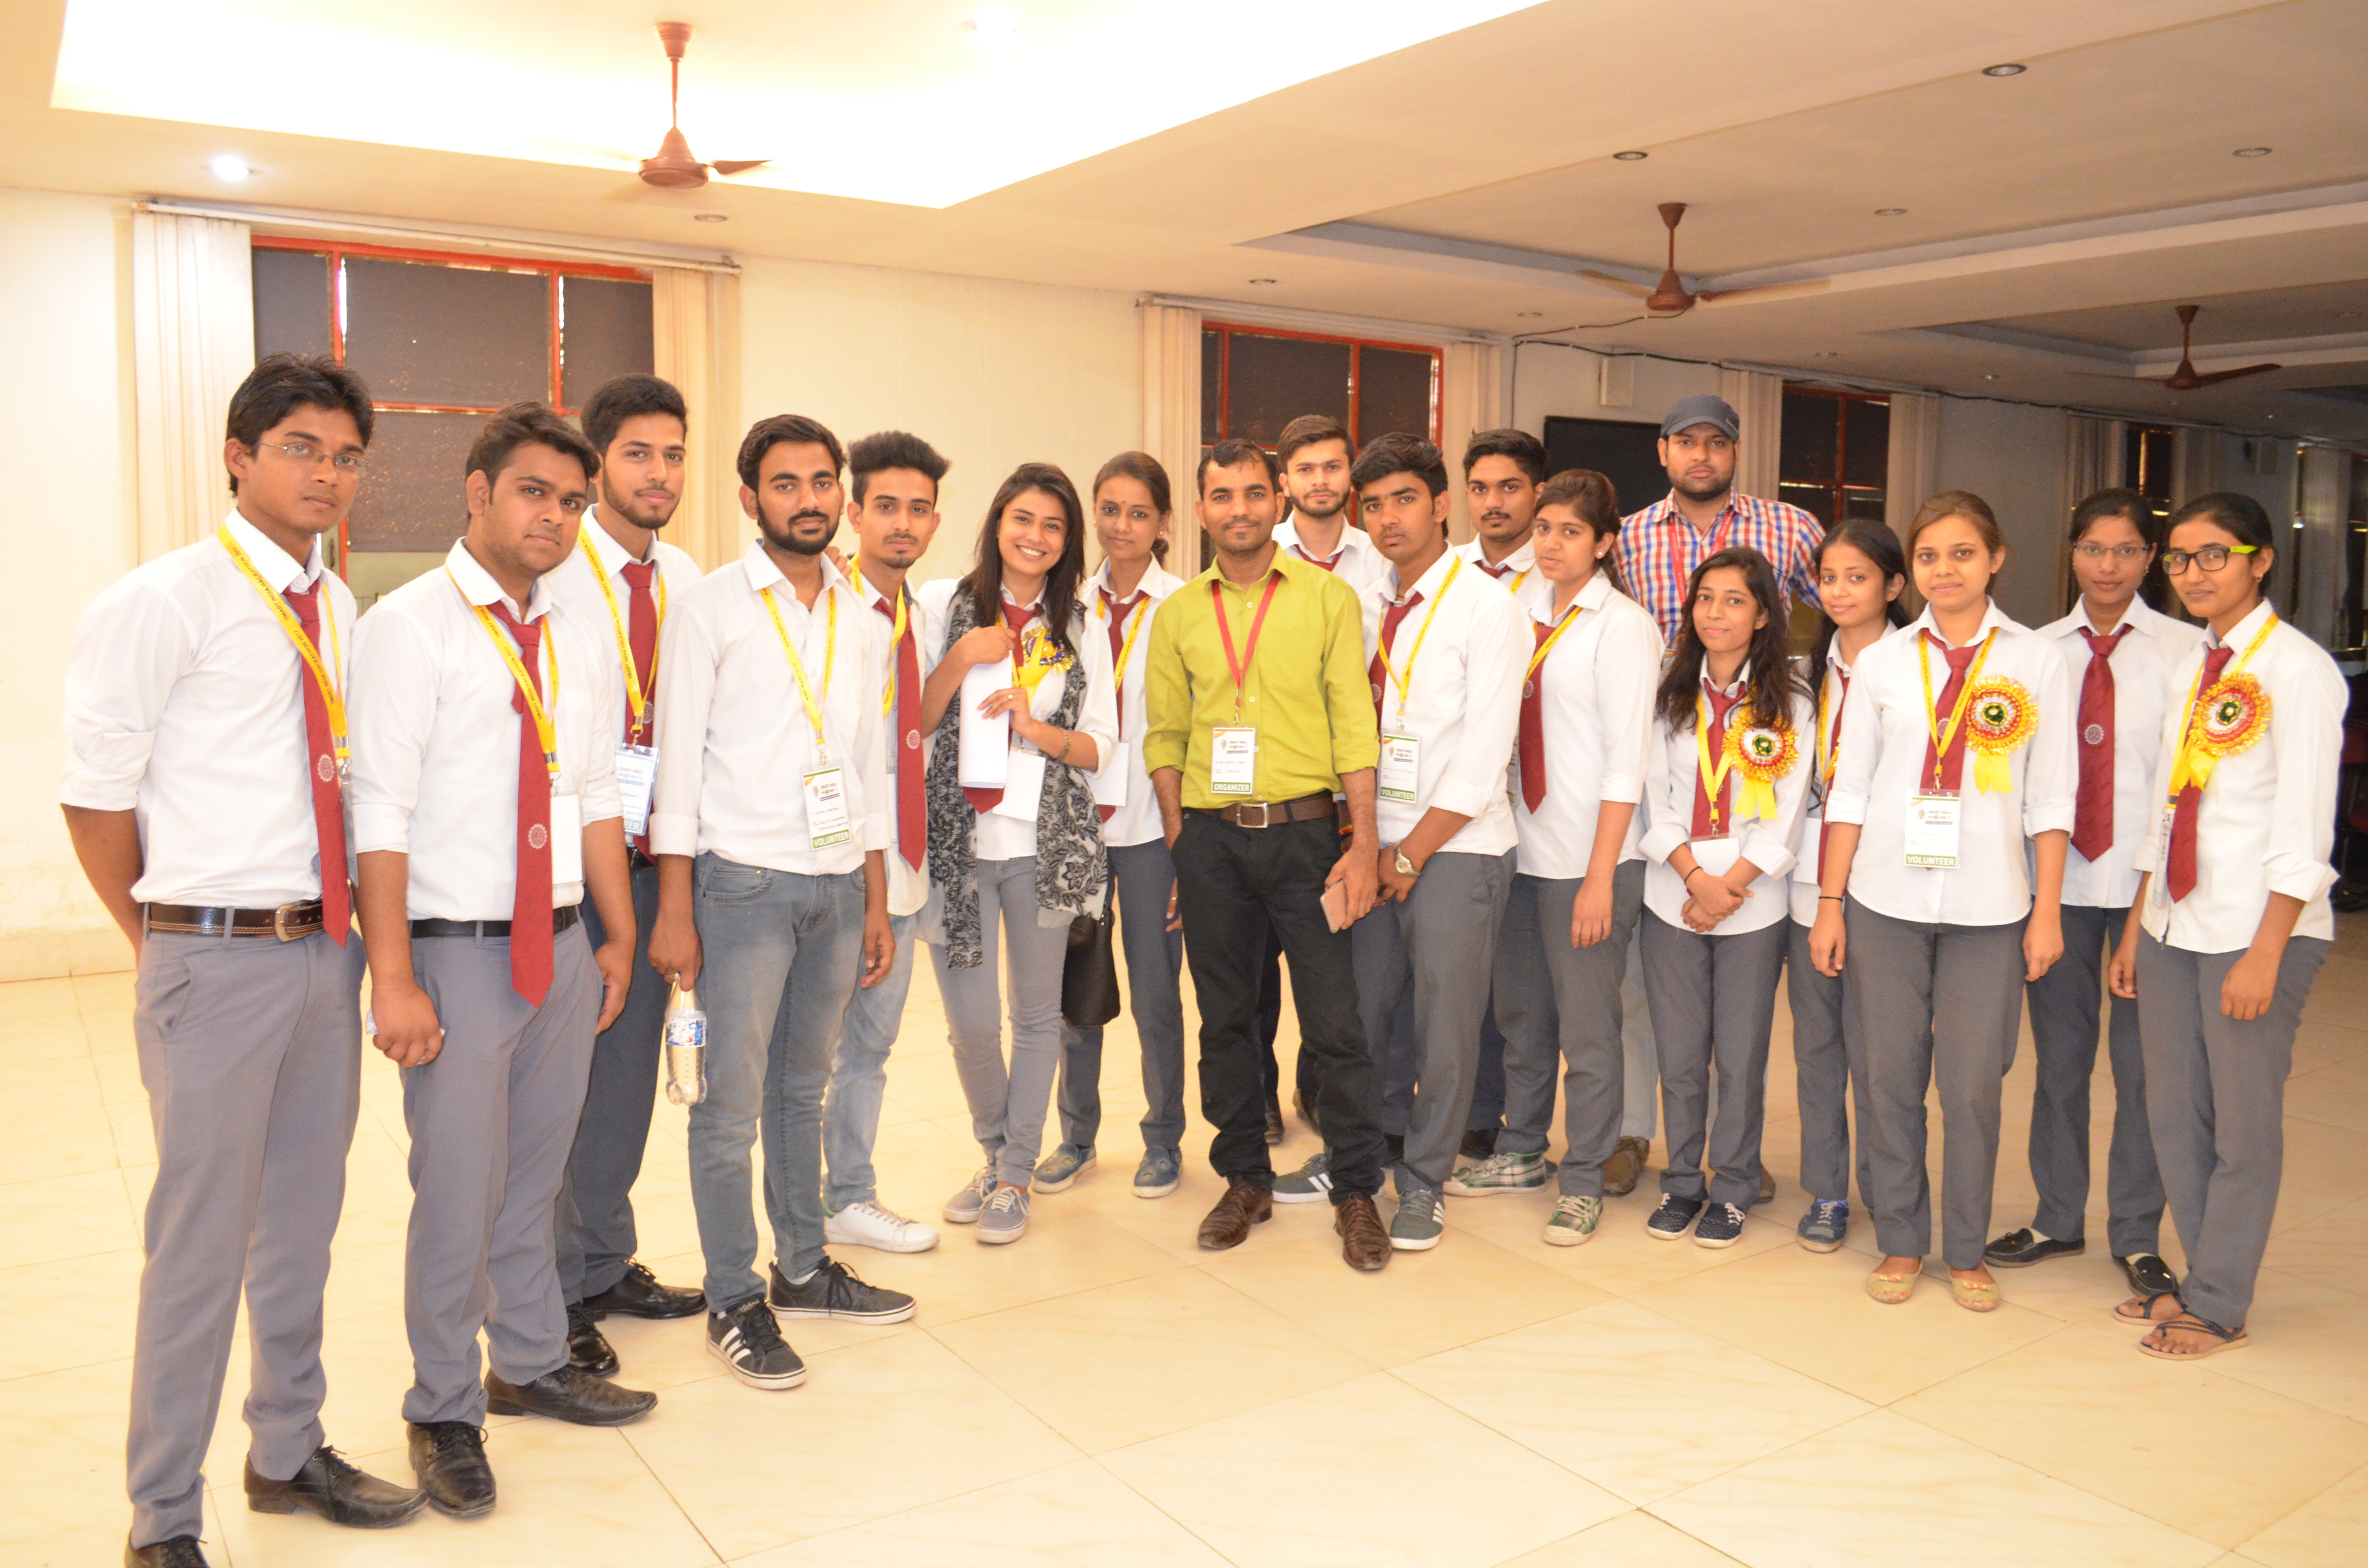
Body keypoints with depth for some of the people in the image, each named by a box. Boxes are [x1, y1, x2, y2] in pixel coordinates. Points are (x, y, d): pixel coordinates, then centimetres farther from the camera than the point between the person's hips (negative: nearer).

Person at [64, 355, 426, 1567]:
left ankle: (288, 1453, 36)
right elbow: (93, 795, -8)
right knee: (201, 1236, 3)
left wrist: (353, 933, 10)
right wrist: (162, 939, -1)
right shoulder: (163, 601, -10)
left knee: (304, 1217, 17)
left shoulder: (338, 611, 10)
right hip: (219, 958, -6)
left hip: (324, 951, 6)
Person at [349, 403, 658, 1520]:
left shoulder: (579, 644, 10)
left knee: (536, 1177, 18)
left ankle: (531, 1365, 36)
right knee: (457, 1191, 4)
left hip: (563, 946, 6)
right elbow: (382, 811, -13)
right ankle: (446, 1413, 23)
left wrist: (618, 934, 12)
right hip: (457, 953, -6)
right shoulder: (412, 625, -9)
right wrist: (393, 979, -17)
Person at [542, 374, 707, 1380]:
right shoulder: (550, 570, -9)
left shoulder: (685, 578, 9)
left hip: (652, 856, 6)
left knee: (629, 1066, 15)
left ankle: (607, 1266, 29)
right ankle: (553, 1297, 15)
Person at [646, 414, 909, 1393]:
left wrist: (876, 900, 13)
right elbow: (678, 761, -6)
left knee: (804, 1089, 15)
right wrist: (675, 910, -10)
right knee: (732, 1103, 1)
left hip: (838, 883, 5)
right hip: (744, 881, -5)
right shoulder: (712, 607, -4)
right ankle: (734, 1302, 14)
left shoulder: (857, 616, 11)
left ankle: (804, 1269, 28)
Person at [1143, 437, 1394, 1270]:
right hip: (1210, 835, 3)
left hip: (1305, 829, -2)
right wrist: (1179, 842, 2)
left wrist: (1363, 842, -8)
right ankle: (1246, 1180, 26)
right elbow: (1165, 737, 11)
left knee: (1335, 1023, 0)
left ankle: (1355, 1191, 15)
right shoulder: (1178, 613, 9)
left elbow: (1354, 725, -2)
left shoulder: (1327, 597, 1)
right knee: (1224, 1019, 11)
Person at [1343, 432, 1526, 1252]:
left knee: (1445, 1024, 2)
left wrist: (1413, 851, -10)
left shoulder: (1486, 607, -7)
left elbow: (1484, 752, -12)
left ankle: (1424, 1184, 19)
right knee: (1362, 1008, 11)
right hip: (1375, 841, 5)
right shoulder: (1369, 605, 10)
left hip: (1455, 847, -5)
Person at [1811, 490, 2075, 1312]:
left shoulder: (2038, 662, 3)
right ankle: (1901, 1241, 22)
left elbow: (2049, 800, 3)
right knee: (1889, 1076, 6)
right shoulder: (1881, 663, 5)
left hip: (1989, 907, -1)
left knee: (1973, 1083, 2)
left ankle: (1966, 1251, 20)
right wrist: (1829, 902, 2)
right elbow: (1849, 790, 6)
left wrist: (2047, 911, -1)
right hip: (1886, 900, 1)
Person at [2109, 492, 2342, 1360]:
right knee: (2174, 1116, 13)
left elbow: (2304, 828, -13)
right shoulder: (2190, 667, 12)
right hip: (2175, 924, 7)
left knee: (2242, 1126, 3)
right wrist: (2136, 928, 13)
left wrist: (2264, 954, -17)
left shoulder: (2298, 669, -9)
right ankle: (2204, 1281, 29)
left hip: (2255, 930, -7)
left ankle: (2218, 1306, 18)